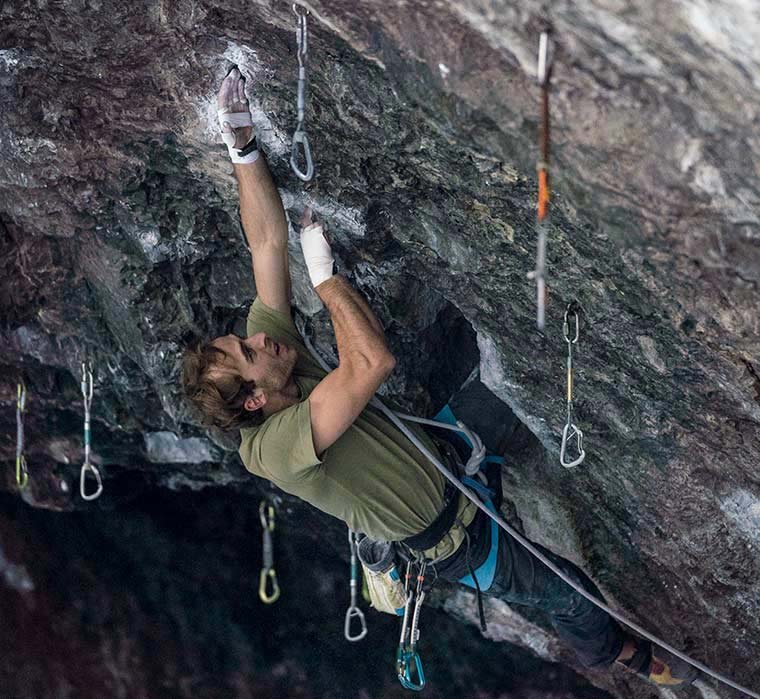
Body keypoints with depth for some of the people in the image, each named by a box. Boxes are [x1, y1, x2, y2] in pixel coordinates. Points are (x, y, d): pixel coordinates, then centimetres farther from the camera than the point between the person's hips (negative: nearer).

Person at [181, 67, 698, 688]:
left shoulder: (266, 342, -16)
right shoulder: (271, 449, -40)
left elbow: (268, 240, -19)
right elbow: (373, 363, -51)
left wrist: (244, 146, -29)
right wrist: (325, 276, -39)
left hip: (442, 464, 8)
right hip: (455, 542, -7)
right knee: (572, 595, 9)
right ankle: (617, 653, 41)